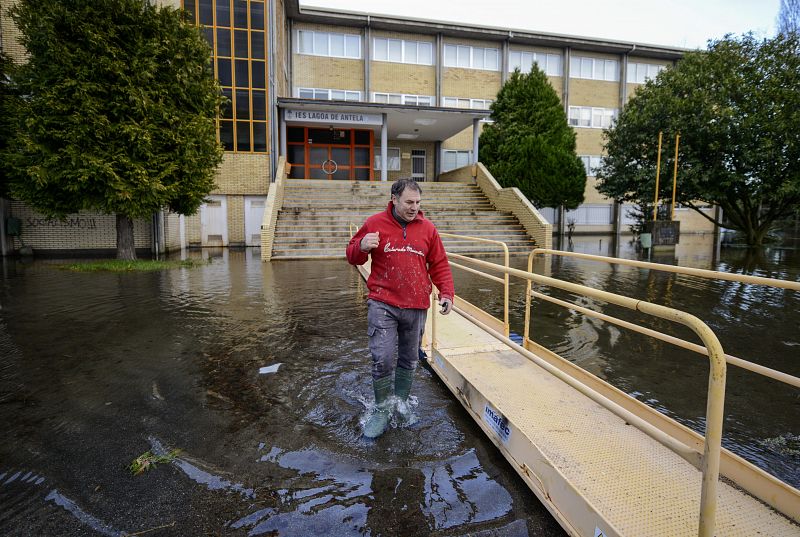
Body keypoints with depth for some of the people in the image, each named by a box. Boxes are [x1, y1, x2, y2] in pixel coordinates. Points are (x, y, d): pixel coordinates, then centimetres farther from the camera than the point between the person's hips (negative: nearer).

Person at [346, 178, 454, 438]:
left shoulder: (428, 228, 7)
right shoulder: (375, 223, 1)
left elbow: (439, 265, 12)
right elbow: (353, 256, 9)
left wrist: (446, 293, -1)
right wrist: (362, 246, -14)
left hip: (416, 307, 3)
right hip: (383, 305, -3)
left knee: (409, 360, 15)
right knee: (382, 359, -9)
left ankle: (401, 405, 35)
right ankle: (382, 411, 13)